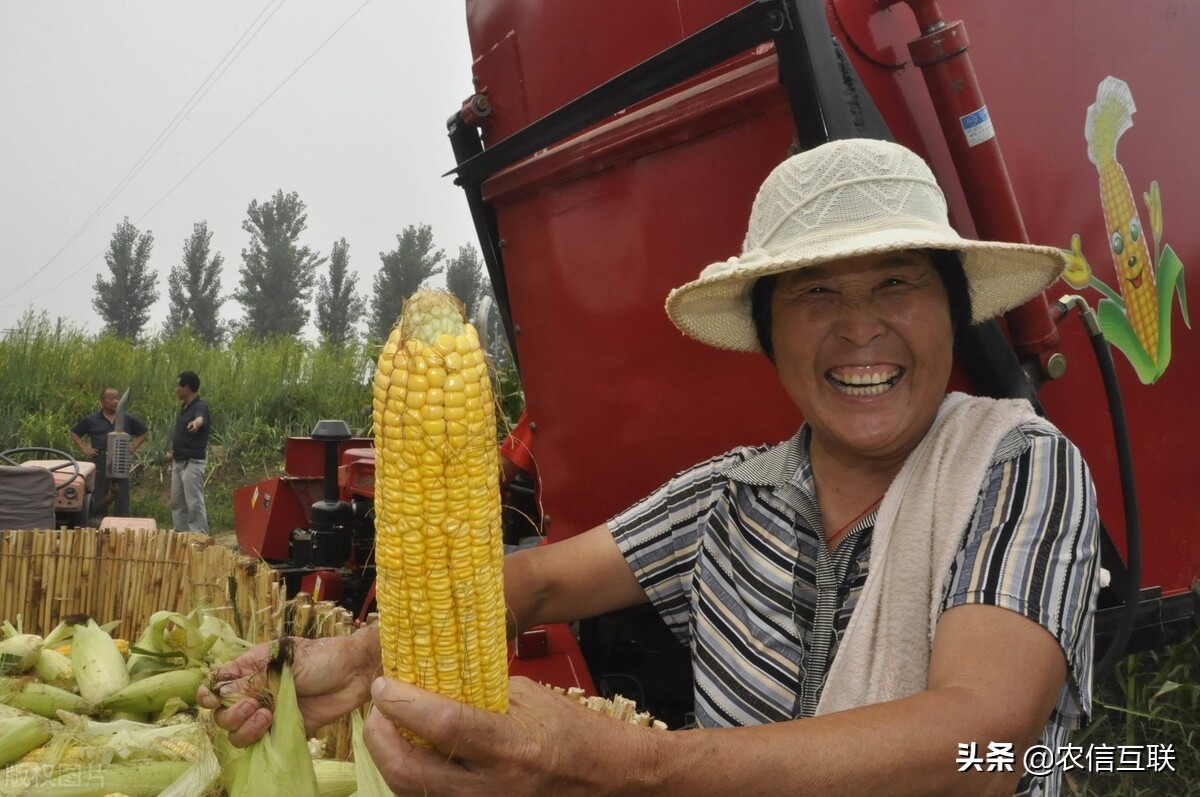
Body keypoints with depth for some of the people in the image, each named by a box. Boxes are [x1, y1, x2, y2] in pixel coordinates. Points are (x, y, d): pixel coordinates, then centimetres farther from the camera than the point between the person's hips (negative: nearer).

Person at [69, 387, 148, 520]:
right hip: (100, 462, -1)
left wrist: (134, 446, 7)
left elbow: (143, 432, 20)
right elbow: (74, 433, 15)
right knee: (99, 497, 4)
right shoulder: (91, 420, 6)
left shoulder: (128, 419, 9)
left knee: (122, 496, 1)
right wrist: (84, 448, 3)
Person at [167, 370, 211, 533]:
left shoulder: (200, 407, -17)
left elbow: (200, 418, -42)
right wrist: (173, 452, 19)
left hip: (193, 462, -10)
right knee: (177, 502, 15)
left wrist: (197, 422, -65)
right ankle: (181, 533, 24)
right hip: (178, 461, 10)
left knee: (194, 502, -8)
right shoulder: (184, 407, 12)